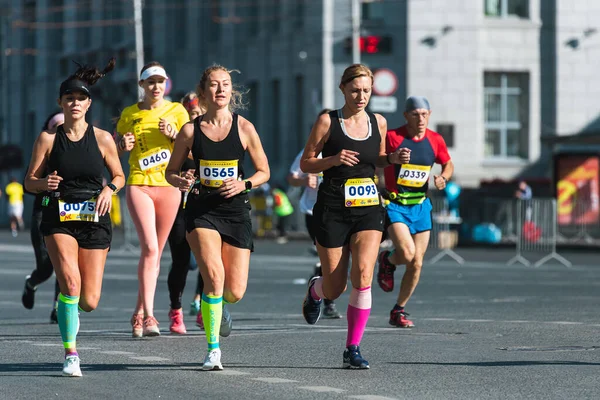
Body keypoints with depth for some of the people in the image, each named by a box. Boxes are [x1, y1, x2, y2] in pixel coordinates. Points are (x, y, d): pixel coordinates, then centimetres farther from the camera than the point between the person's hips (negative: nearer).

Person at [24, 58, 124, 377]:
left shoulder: (102, 138, 2)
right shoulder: (48, 139, 0)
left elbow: (119, 176, 13)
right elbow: (29, 181, 4)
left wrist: (109, 189, -9)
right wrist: (44, 183, -18)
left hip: (94, 219, 1)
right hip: (58, 218, -1)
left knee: (89, 301, -1)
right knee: (71, 282, -24)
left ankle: (69, 307, 37)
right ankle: (70, 354, -16)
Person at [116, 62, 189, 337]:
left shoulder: (176, 111, 6)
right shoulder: (129, 114, 7)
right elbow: (115, 147, 19)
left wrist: (173, 134, -14)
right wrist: (123, 145, -4)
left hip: (169, 185, 2)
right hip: (139, 185, -2)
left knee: (156, 252, 7)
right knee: (150, 247, -18)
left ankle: (139, 312, 20)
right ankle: (148, 315, -21)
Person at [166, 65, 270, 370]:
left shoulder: (244, 128, 0)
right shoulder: (191, 131, 0)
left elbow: (264, 171, 7)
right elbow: (171, 171, 10)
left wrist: (244, 184, -13)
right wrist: (180, 181, -13)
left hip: (235, 211, 1)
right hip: (201, 210, -1)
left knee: (235, 292, -2)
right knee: (213, 275, -22)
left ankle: (217, 306, 39)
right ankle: (213, 349, -10)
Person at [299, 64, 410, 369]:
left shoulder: (378, 123, 7)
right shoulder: (328, 121, -5)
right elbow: (305, 163, -2)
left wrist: (393, 159, 1)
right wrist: (333, 159, -19)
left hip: (368, 209, 2)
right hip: (333, 209, -2)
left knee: (363, 275, -17)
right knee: (334, 289, 3)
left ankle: (353, 349, -7)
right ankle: (315, 290, 43)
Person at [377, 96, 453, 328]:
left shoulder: (435, 141, 1)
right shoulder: (392, 137, -12)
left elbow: (448, 163, 17)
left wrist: (443, 177, -3)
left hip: (421, 206, 4)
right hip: (395, 205, -4)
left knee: (416, 264, 2)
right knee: (407, 253, -23)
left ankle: (399, 311, 19)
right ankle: (387, 261, 14)